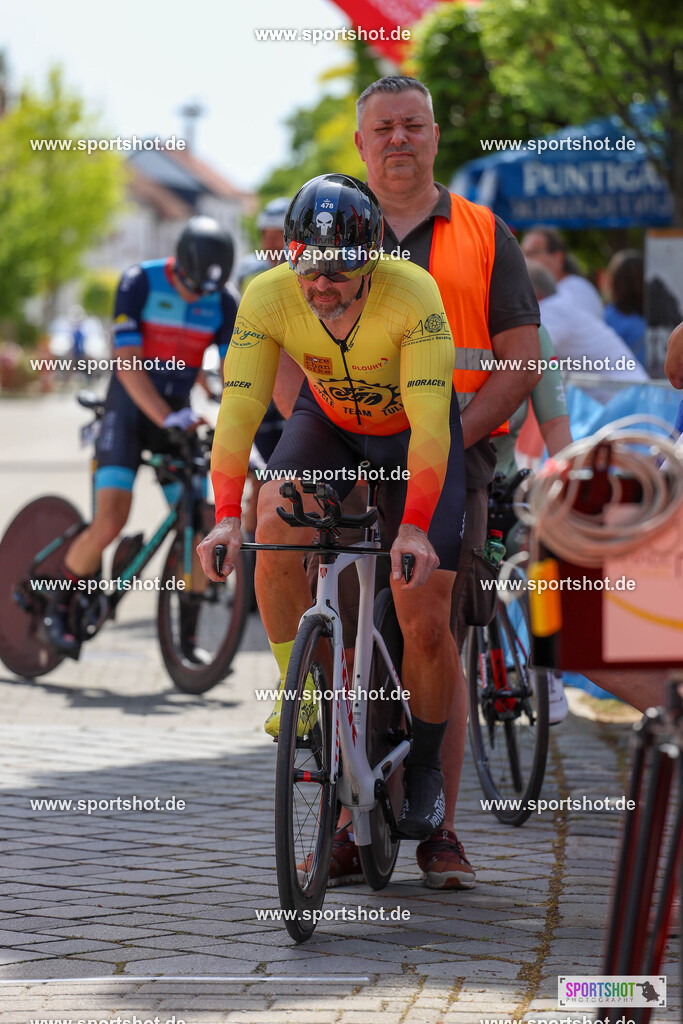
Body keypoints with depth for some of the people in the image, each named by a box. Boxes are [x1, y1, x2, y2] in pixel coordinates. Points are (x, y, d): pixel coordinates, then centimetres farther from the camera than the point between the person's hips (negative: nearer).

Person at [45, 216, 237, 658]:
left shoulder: (223, 305, -3)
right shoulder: (139, 284, -15)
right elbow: (128, 363, -21)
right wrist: (167, 418, -33)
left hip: (179, 413, 4)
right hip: (130, 409, -4)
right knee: (111, 520, -18)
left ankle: (188, 636, 5)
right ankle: (60, 607, 3)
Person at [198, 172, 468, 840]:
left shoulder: (413, 295, -35)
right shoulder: (268, 298, -28)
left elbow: (430, 423, -38)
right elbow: (237, 410, -29)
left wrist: (415, 528, -46)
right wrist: (226, 517, -40)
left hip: (414, 436, -2)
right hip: (328, 421, 2)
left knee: (425, 624, -9)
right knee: (275, 527, -30)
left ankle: (424, 769, 15)